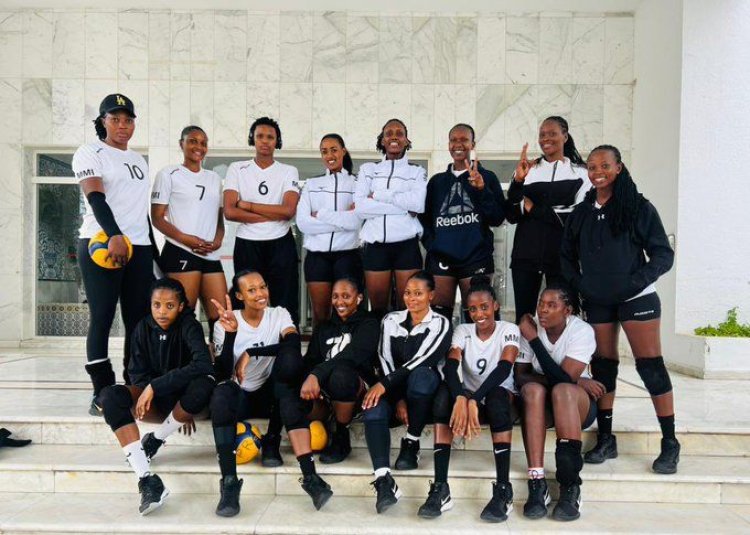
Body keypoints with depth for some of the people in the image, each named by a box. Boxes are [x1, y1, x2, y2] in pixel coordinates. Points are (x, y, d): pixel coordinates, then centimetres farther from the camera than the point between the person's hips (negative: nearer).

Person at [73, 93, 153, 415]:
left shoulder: (139, 160, 21)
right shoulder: (89, 153, 2)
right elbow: (95, 196, -14)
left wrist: (152, 247, 19)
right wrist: (115, 236, -28)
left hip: (139, 247, 6)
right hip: (100, 245, -6)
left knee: (140, 319, 2)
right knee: (101, 319, -5)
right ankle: (102, 394, 0)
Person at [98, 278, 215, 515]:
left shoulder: (189, 326, -15)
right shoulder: (143, 328, -2)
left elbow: (204, 364, -33)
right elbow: (137, 375, 0)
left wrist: (155, 386, -33)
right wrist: (148, 391, -20)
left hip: (181, 396, -3)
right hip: (154, 400, 4)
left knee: (205, 384, -37)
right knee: (111, 395, -26)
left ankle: (154, 440, -11)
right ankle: (146, 478, -34)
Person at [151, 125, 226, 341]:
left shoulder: (214, 178, 19)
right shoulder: (169, 174, 3)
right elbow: (157, 218, -3)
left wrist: (218, 239, -1)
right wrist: (186, 239, -17)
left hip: (211, 255, 5)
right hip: (181, 254, -5)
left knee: (221, 317, 2)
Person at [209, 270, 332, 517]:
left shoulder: (279, 315, -3)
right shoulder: (225, 324, -6)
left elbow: (293, 343, -25)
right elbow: (222, 375, -17)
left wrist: (250, 353, -27)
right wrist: (231, 333, -29)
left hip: (271, 396, 1)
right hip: (240, 397, 0)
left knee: (290, 358, -30)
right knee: (222, 393, -36)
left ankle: (272, 440, -17)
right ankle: (229, 483, -34)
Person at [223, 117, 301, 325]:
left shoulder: (289, 171, 5)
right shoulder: (237, 169, 5)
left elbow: (288, 210, -11)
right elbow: (229, 212, -7)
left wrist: (246, 204, -9)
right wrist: (274, 215, -10)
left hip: (281, 245, 0)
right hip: (247, 245, 0)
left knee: (286, 306, 3)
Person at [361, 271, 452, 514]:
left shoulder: (440, 324, -4)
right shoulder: (391, 320, 7)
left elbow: (422, 360, -19)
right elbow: (385, 360, -3)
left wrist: (384, 383, -28)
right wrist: (397, 398, -17)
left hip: (425, 387, -2)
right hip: (395, 386, 3)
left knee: (420, 374, -37)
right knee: (373, 411, -30)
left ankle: (411, 443, -18)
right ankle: (384, 480, -41)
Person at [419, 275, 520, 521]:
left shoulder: (508, 330, -7)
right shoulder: (462, 331, 0)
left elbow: (504, 369, -25)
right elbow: (450, 367, -20)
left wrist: (474, 401, -40)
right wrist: (461, 399, -41)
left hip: (501, 397, -2)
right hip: (469, 397, 2)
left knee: (496, 395, -38)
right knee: (445, 392, -31)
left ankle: (503, 490, -33)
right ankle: (440, 489, -33)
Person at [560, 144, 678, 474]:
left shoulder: (639, 208, -3)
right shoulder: (582, 212, 9)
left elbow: (663, 254, -5)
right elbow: (567, 255, 14)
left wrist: (636, 282, -17)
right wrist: (578, 283, -1)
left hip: (636, 298, -4)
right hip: (596, 301, 4)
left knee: (650, 366, -5)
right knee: (602, 366, 9)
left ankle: (670, 443, 5)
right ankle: (605, 439, 18)